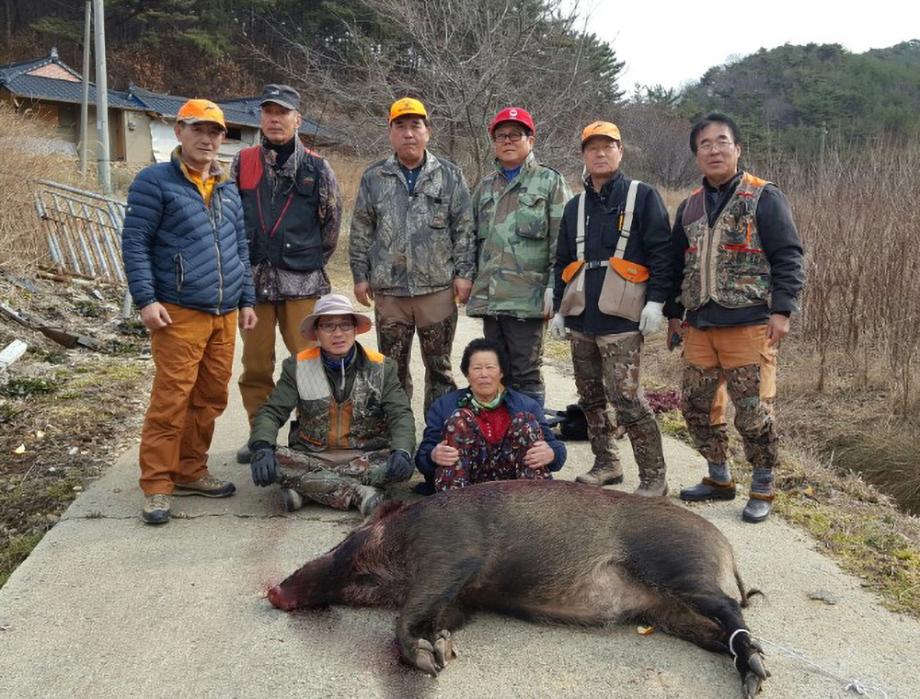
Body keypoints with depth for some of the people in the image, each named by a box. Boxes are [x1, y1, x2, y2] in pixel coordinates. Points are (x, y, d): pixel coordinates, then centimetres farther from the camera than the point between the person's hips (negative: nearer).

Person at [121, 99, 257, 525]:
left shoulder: (227, 190, 18)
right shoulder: (155, 182, -1)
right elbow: (134, 244, -6)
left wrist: (246, 301, 17)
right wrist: (146, 300, -14)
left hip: (225, 314, 6)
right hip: (179, 313, -6)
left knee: (211, 399, 9)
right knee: (171, 401, -6)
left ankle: (190, 472, 23)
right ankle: (157, 486, 4)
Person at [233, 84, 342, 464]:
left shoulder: (316, 167, 4)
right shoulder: (242, 163, 9)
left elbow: (332, 219, 10)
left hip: (302, 280, -2)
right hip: (253, 279, 2)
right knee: (256, 364, 7)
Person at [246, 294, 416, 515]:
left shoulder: (381, 367, 0)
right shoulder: (297, 366, 0)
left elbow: (401, 415, -8)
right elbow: (271, 412, -5)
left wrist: (402, 451, -29)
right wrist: (262, 448, -27)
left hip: (366, 458, 0)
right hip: (311, 457, 1)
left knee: (401, 466, -30)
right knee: (276, 460, -29)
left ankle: (307, 486, -26)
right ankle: (358, 493, -29)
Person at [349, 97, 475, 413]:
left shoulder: (450, 175, 4)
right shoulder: (374, 178, 8)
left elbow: (464, 229, 2)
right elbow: (361, 232, 10)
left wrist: (464, 272, -5)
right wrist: (360, 275, 5)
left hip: (438, 287, -1)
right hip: (389, 288, 2)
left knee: (439, 366, 8)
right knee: (393, 367, 11)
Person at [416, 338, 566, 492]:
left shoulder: (527, 405, 14)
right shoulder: (444, 406, 12)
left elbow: (554, 445, 6)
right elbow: (423, 455, 4)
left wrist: (550, 454, -20)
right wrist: (433, 456, -22)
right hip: (468, 480, 0)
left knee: (526, 420, -15)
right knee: (460, 418, -17)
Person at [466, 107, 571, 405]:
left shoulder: (550, 181, 3)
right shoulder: (485, 186, 18)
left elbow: (561, 241, -4)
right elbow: (474, 238, 22)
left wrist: (554, 287, -12)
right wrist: (468, 282, 15)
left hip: (527, 299, -5)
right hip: (489, 298, 5)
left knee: (526, 375, -2)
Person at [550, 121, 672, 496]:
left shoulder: (642, 196, 2)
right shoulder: (575, 206, 18)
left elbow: (661, 251, -3)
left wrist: (656, 300, -11)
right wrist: (559, 308, 16)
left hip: (620, 316, -6)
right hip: (581, 316, 6)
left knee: (625, 397, -12)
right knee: (590, 396, 11)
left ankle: (654, 477, 0)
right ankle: (606, 463, 27)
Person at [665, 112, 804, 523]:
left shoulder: (764, 198, -2)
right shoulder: (689, 207, 15)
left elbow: (787, 257, -5)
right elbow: (678, 264, 21)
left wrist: (782, 309, -13)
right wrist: (674, 313, 19)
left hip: (750, 324, -6)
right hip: (699, 327, 6)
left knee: (753, 410, -3)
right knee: (696, 405, 9)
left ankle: (763, 488, 16)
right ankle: (719, 478, 28)